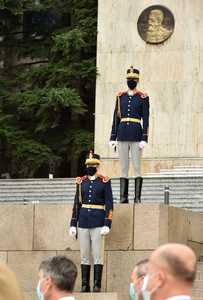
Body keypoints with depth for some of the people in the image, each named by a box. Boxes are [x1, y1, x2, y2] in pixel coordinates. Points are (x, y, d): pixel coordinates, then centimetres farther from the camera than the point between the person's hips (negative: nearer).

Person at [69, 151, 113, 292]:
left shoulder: (105, 182, -2)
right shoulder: (81, 182, 9)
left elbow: (109, 205, -5)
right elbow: (77, 204, 11)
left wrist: (107, 225, -12)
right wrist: (73, 224, 7)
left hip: (98, 223, -4)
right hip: (83, 223, 4)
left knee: (98, 255, -3)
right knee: (84, 255, 5)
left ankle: (97, 285, 0)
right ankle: (85, 285, 8)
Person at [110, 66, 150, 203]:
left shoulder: (143, 97, 0)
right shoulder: (121, 96, 11)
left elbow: (145, 119, -4)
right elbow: (116, 118, 12)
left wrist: (144, 139, -11)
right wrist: (113, 138, 7)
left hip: (136, 136, -4)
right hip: (122, 135, 4)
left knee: (137, 167, -3)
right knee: (123, 168, 4)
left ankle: (137, 197, -1)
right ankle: (123, 197, 5)